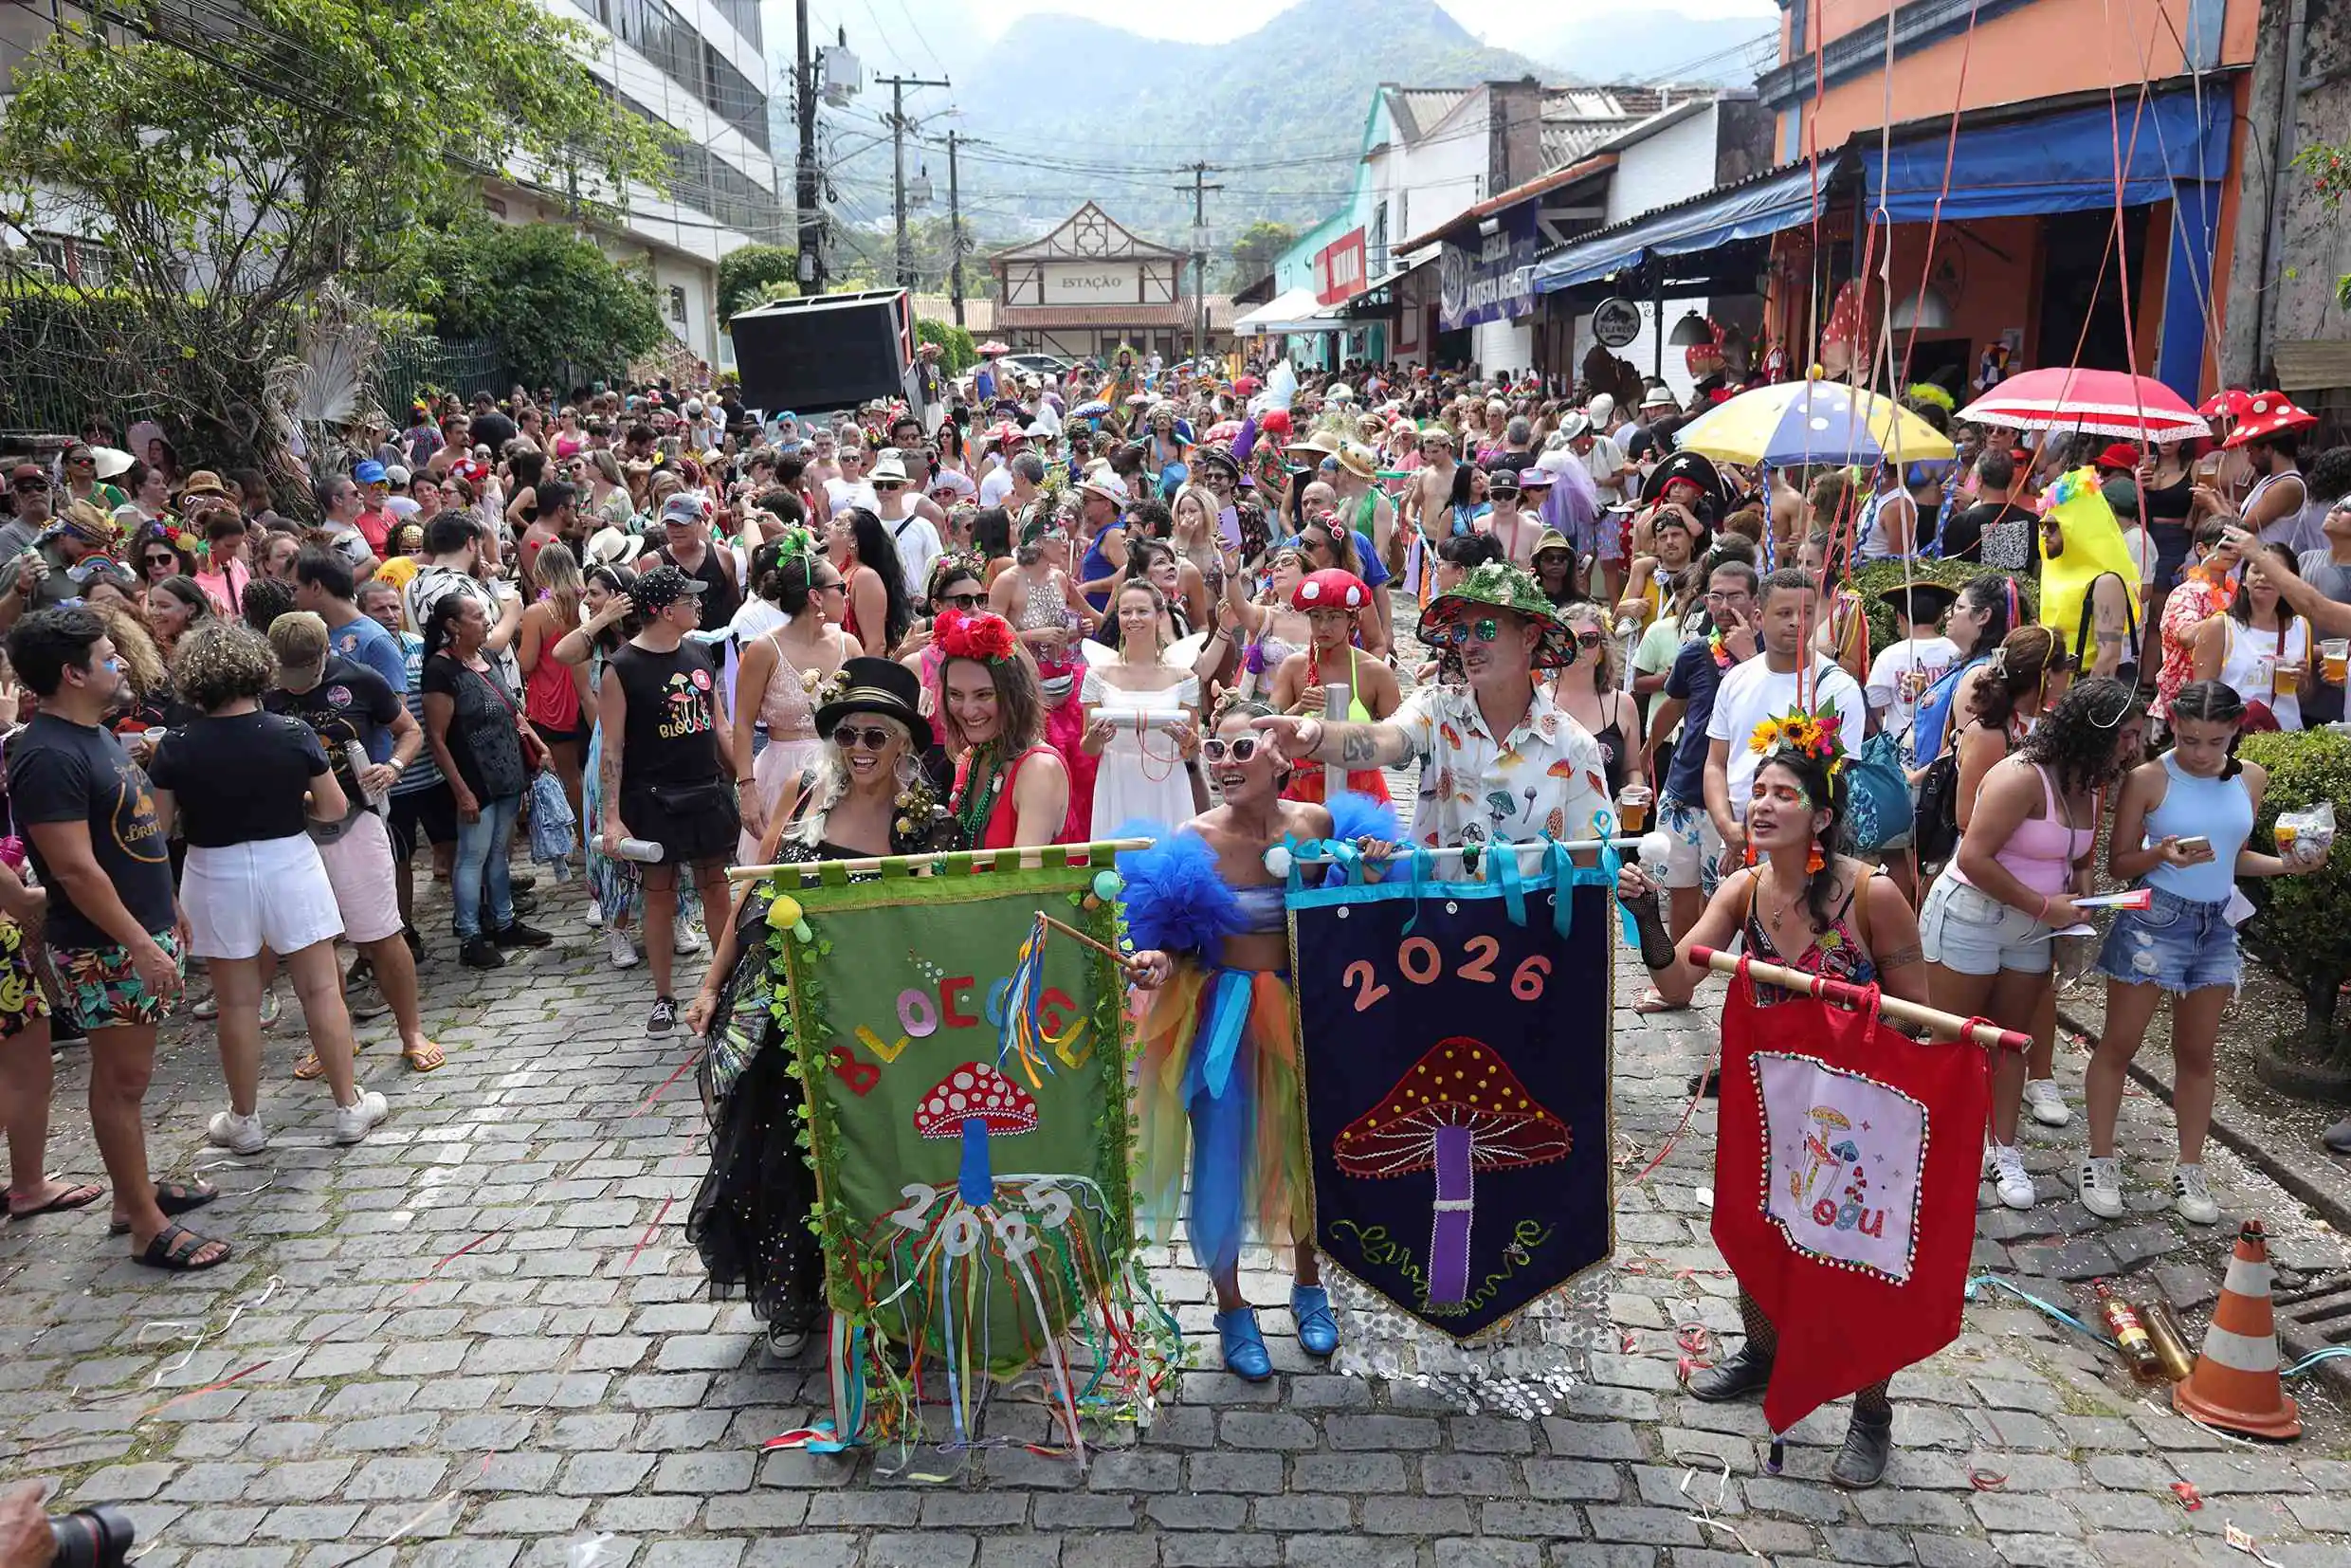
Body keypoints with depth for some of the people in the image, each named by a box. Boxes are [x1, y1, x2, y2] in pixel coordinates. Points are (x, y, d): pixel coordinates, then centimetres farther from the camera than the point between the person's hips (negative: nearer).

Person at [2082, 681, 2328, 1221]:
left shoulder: (2250, 779, 2)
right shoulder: (2148, 779, -12)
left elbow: (2235, 857, 13)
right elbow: (2118, 864, -7)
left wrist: (2285, 865, -4)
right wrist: (2162, 854, -25)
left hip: (2217, 925, 5)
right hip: (2155, 920, -4)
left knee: (2197, 1052, 13)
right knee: (2119, 1044, 3)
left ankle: (2190, 1171, 23)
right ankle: (2101, 1163, 14)